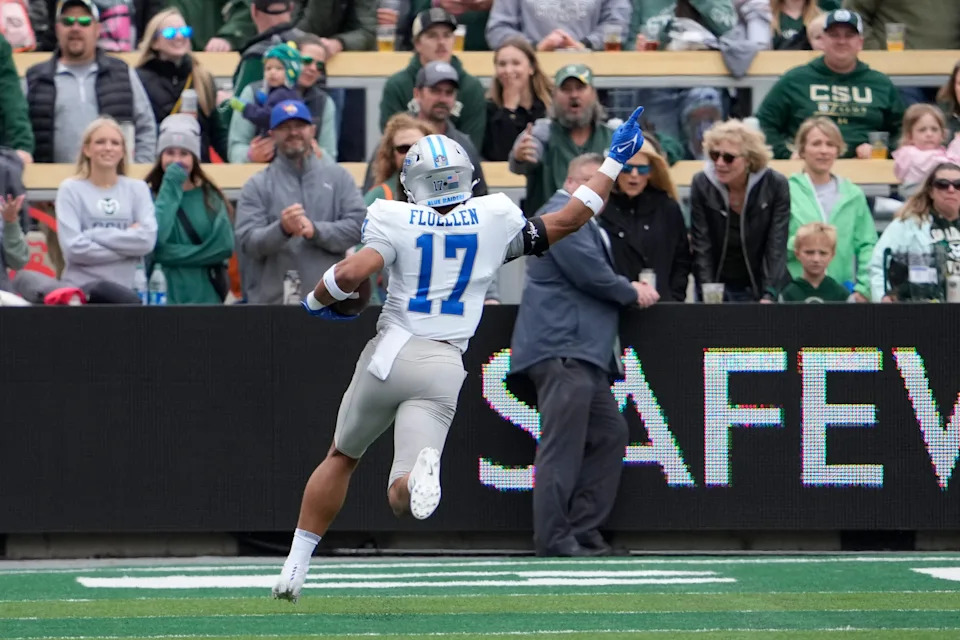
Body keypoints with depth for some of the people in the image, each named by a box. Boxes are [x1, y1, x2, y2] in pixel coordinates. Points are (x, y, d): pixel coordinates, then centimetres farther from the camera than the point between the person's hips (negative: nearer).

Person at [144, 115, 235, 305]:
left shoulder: (210, 197, 8)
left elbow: (225, 245, -3)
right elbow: (153, 240, -15)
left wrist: (173, 253, -7)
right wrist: (171, 188, -9)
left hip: (206, 297, 2)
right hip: (164, 298, -2)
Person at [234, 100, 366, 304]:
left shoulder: (338, 177, 11)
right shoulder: (257, 186, 7)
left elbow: (358, 225, 1)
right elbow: (247, 241, -5)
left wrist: (315, 230, -14)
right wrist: (282, 229, -24)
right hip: (272, 302, -1)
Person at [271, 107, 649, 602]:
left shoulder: (395, 222, -2)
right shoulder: (494, 220, 5)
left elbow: (352, 272, -16)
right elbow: (567, 221, 12)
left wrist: (317, 299, 5)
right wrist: (615, 162, 22)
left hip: (390, 354, 0)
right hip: (443, 368, 0)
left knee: (341, 458, 24)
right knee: (402, 498, -8)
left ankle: (295, 565, 22)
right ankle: (422, 470, -45)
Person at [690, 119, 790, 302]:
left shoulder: (775, 185, -12)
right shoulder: (701, 184, -10)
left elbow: (777, 247, -13)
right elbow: (701, 248, -10)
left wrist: (769, 297, -22)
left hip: (759, 287, -1)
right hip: (719, 287, 1)